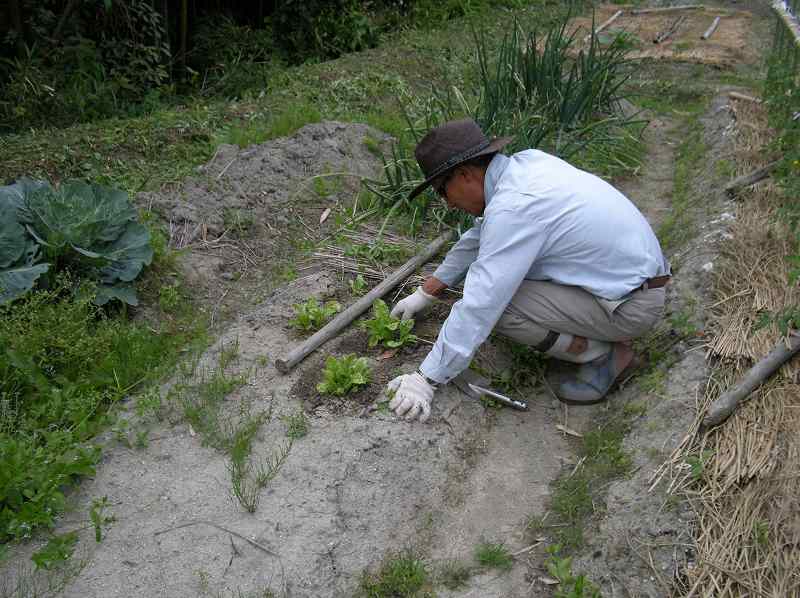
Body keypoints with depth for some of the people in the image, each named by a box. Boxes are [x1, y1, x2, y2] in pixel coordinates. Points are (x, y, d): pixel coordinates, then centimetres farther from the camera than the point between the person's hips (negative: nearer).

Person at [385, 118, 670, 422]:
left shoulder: (513, 208, -26)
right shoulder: (526, 161, 1)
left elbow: (479, 306, -26)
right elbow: (482, 233, 15)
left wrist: (427, 379, -18)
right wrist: (426, 293, 19)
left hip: (631, 306, -9)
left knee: (496, 303, -17)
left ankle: (602, 354, 0)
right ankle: (603, 332, 13)